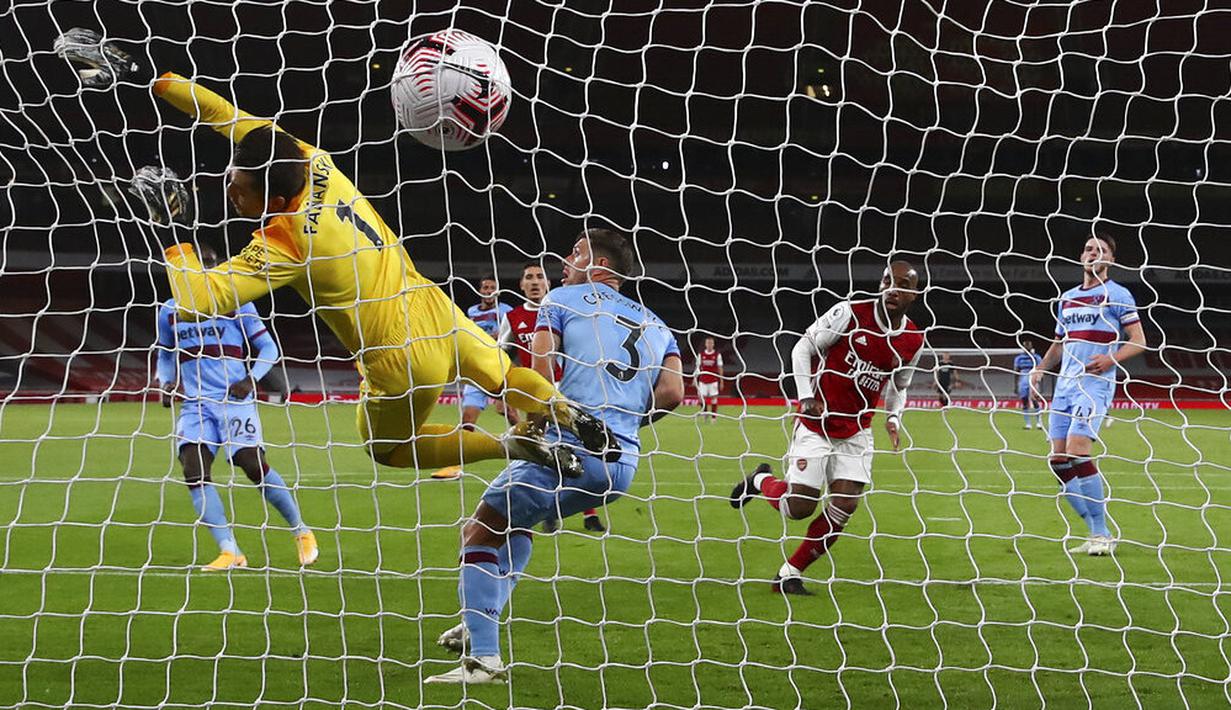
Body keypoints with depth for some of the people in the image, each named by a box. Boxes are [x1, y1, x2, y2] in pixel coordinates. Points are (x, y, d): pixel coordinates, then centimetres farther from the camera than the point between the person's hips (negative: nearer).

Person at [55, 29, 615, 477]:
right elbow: (230, 116, 0)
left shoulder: (281, 244, -27)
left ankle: (513, 447, 11)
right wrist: (146, 79, 0)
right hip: (437, 314, 6)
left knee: (387, 448, 22)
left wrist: (170, 233, -20)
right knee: (502, 374, 32)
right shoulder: (313, 163, -8)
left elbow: (199, 302, -30)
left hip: (401, 363, -6)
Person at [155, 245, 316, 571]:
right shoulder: (170, 311, 12)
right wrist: (167, 381, 6)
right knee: (194, 467, -19)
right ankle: (229, 552, -19)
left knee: (253, 464, -17)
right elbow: (165, 355, 28)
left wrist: (250, 379, -11)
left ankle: (301, 532, 5)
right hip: (195, 403, 3)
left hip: (234, 398, -3)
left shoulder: (236, 304, 3)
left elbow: (268, 347, 6)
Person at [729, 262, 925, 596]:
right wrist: (806, 398, -13)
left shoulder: (913, 342, 1)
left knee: (844, 509, -9)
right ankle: (761, 481, 26)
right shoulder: (850, 313, -13)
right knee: (800, 507, -8)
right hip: (816, 423, -4)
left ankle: (789, 574, 6)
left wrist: (893, 419, 0)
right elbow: (803, 348, -4)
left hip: (855, 433, 4)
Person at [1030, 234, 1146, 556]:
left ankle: (1101, 535, -15)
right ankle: (1096, 531, 7)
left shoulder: (1117, 295, 0)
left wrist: (1112, 359, -20)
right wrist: (1040, 368, 10)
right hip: (1065, 384, 7)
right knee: (1059, 460, -1)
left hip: (1095, 384, -7)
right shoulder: (1067, 298, 19)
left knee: (1077, 452, -22)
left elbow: (1138, 341, -3)